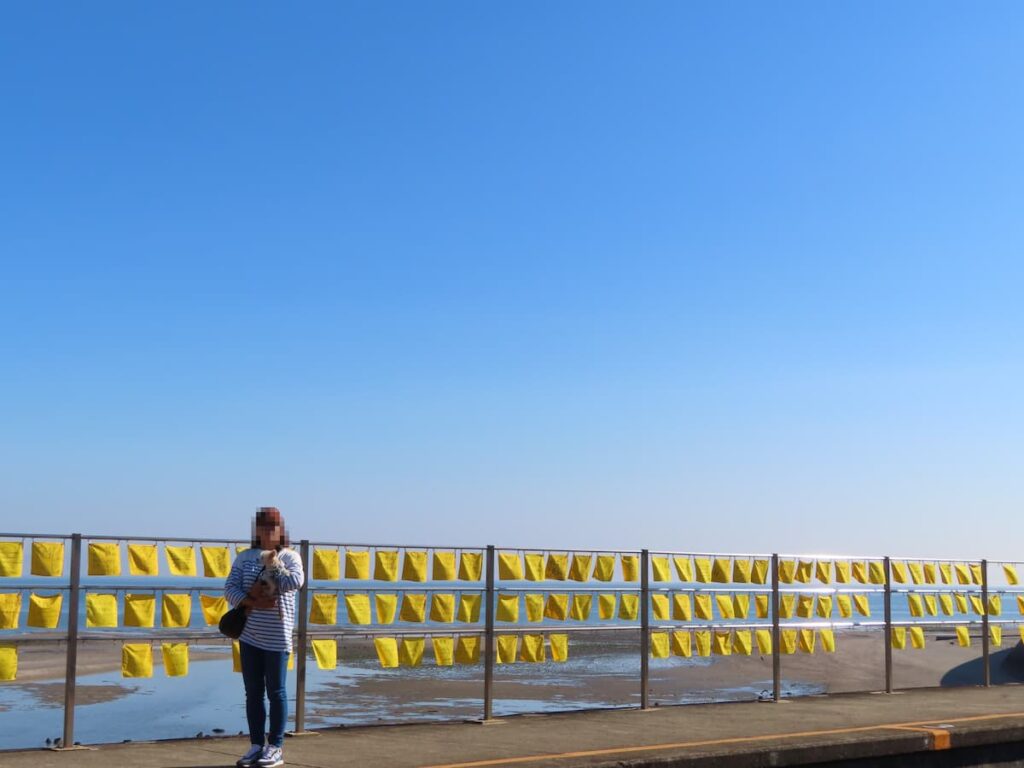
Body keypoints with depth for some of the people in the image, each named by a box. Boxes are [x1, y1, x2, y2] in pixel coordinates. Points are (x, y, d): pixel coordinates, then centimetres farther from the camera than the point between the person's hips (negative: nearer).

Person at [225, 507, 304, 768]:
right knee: (253, 692, 8)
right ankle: (256, 745, 17)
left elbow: (295, 582, -19)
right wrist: (253, 602, -17)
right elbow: (230, 588, -2)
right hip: (249, 634, 4)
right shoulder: (245, 557, 8)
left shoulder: (290, 556, 0)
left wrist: (273, 564, -9)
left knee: (275, 692, 2)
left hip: (276, 636, -4)